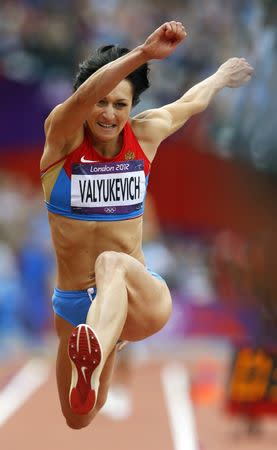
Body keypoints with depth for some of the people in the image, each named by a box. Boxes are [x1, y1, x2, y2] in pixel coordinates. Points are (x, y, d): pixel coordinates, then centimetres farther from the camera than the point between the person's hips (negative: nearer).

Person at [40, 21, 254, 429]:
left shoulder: (145, 135, 0)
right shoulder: (63, 136, -7)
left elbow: (191, 102, 23)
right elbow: (84, 95, -30)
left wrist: (222, 75, 41)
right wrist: (144, 53, -45)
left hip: (139, 296, -2)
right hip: (74, 304, 2)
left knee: (113, 264, -41)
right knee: (78, 420, 16)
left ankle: (95, 359, -74)